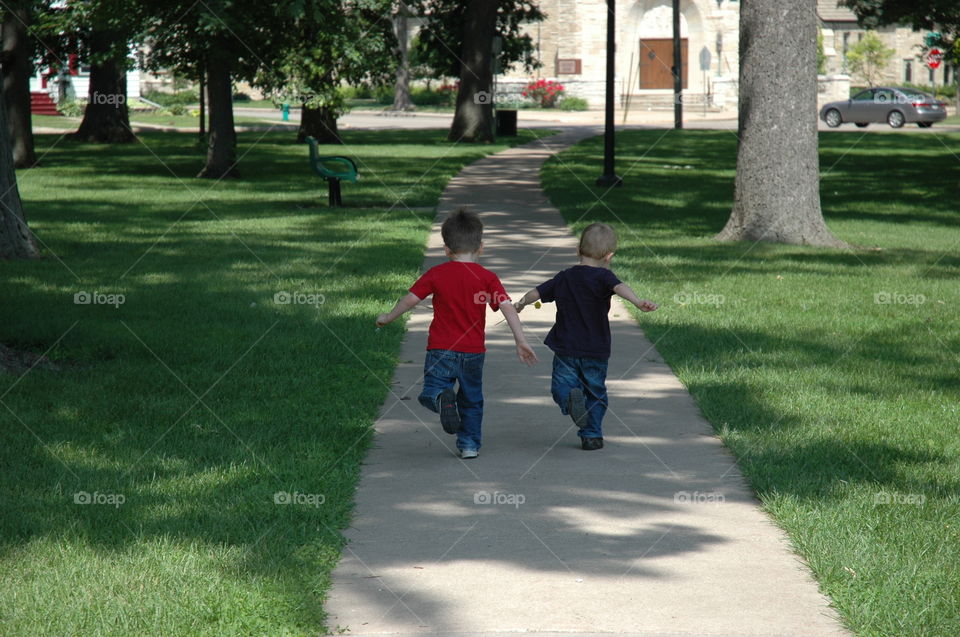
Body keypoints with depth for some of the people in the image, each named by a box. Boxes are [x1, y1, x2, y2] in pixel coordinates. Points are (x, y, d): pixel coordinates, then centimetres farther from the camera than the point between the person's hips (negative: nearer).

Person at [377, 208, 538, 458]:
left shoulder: (436, 274, -1)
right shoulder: (487, 277, -2)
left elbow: (411, 298, -1)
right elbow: (507, 307, -11)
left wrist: (388, 317, 15)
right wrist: (521, 341, -12)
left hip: (440, 350, -2)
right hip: (473, 352, 2)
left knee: (432, 389, 4)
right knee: (472, 399, 18)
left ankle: (442, 398, -29)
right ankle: (469, 444, 18)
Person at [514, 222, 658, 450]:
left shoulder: (564, 278, 6)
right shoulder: (602, 277, -10)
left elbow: (536, 292, 17)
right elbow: (619, 287, -31)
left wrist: (521, 304, 37)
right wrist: (638, 301, -47)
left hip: (565, 348, 2)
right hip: (595, 350, -2)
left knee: (561, 384, 9)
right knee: (595, 392, 13)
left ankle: (570, 396, -23)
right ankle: (592, 435, 12)